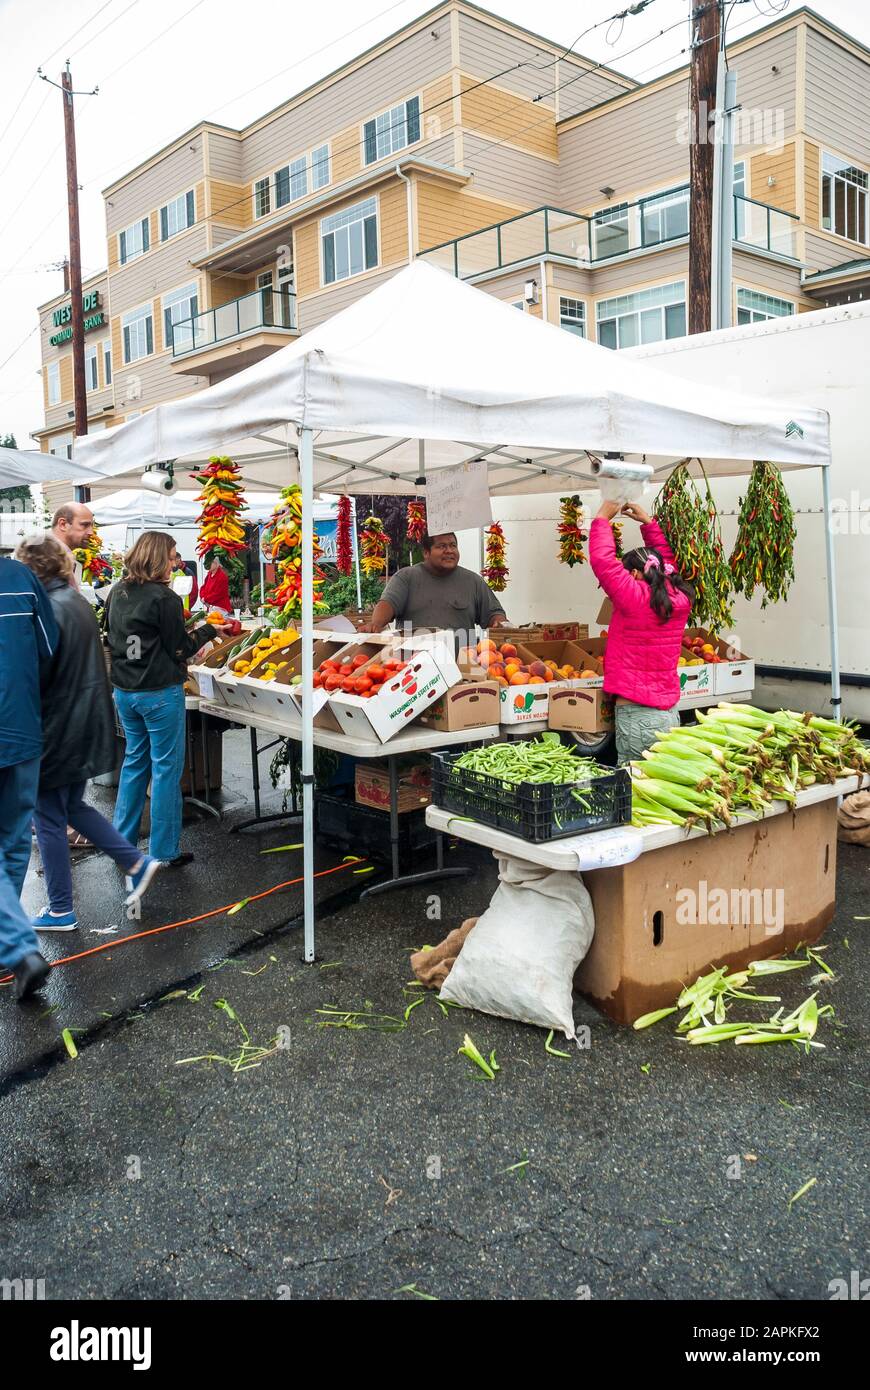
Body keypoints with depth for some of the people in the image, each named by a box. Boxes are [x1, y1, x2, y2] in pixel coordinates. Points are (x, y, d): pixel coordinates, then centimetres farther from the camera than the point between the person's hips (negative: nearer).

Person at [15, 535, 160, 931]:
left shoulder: (48, 609, -21)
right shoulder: (78, 602, 8)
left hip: (57, 731, -9)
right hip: (87, 724, 9)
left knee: (50, 818, 6)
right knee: (72, 805, 23)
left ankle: (60, 911, 18)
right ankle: (137, 863, 23)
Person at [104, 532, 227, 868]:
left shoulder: (117, 593, 7)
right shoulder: (163, 598, -16)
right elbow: (180, 649, -11)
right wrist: (208, 630, 3)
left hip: (124, 691, 8)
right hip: (160, 693, -7)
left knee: (135, 761, 19)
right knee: (166, 767, 2)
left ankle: (122, 838, 26)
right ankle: (164, 850, 8)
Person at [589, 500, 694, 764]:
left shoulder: (634, 598, -14)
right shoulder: (679, 599, 4)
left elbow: (602, 559, -11)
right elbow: (667, 559, 22)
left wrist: (603, 518, 3)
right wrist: (648, 522, 27)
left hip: (636, 714, -7)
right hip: (670, 711, 7)